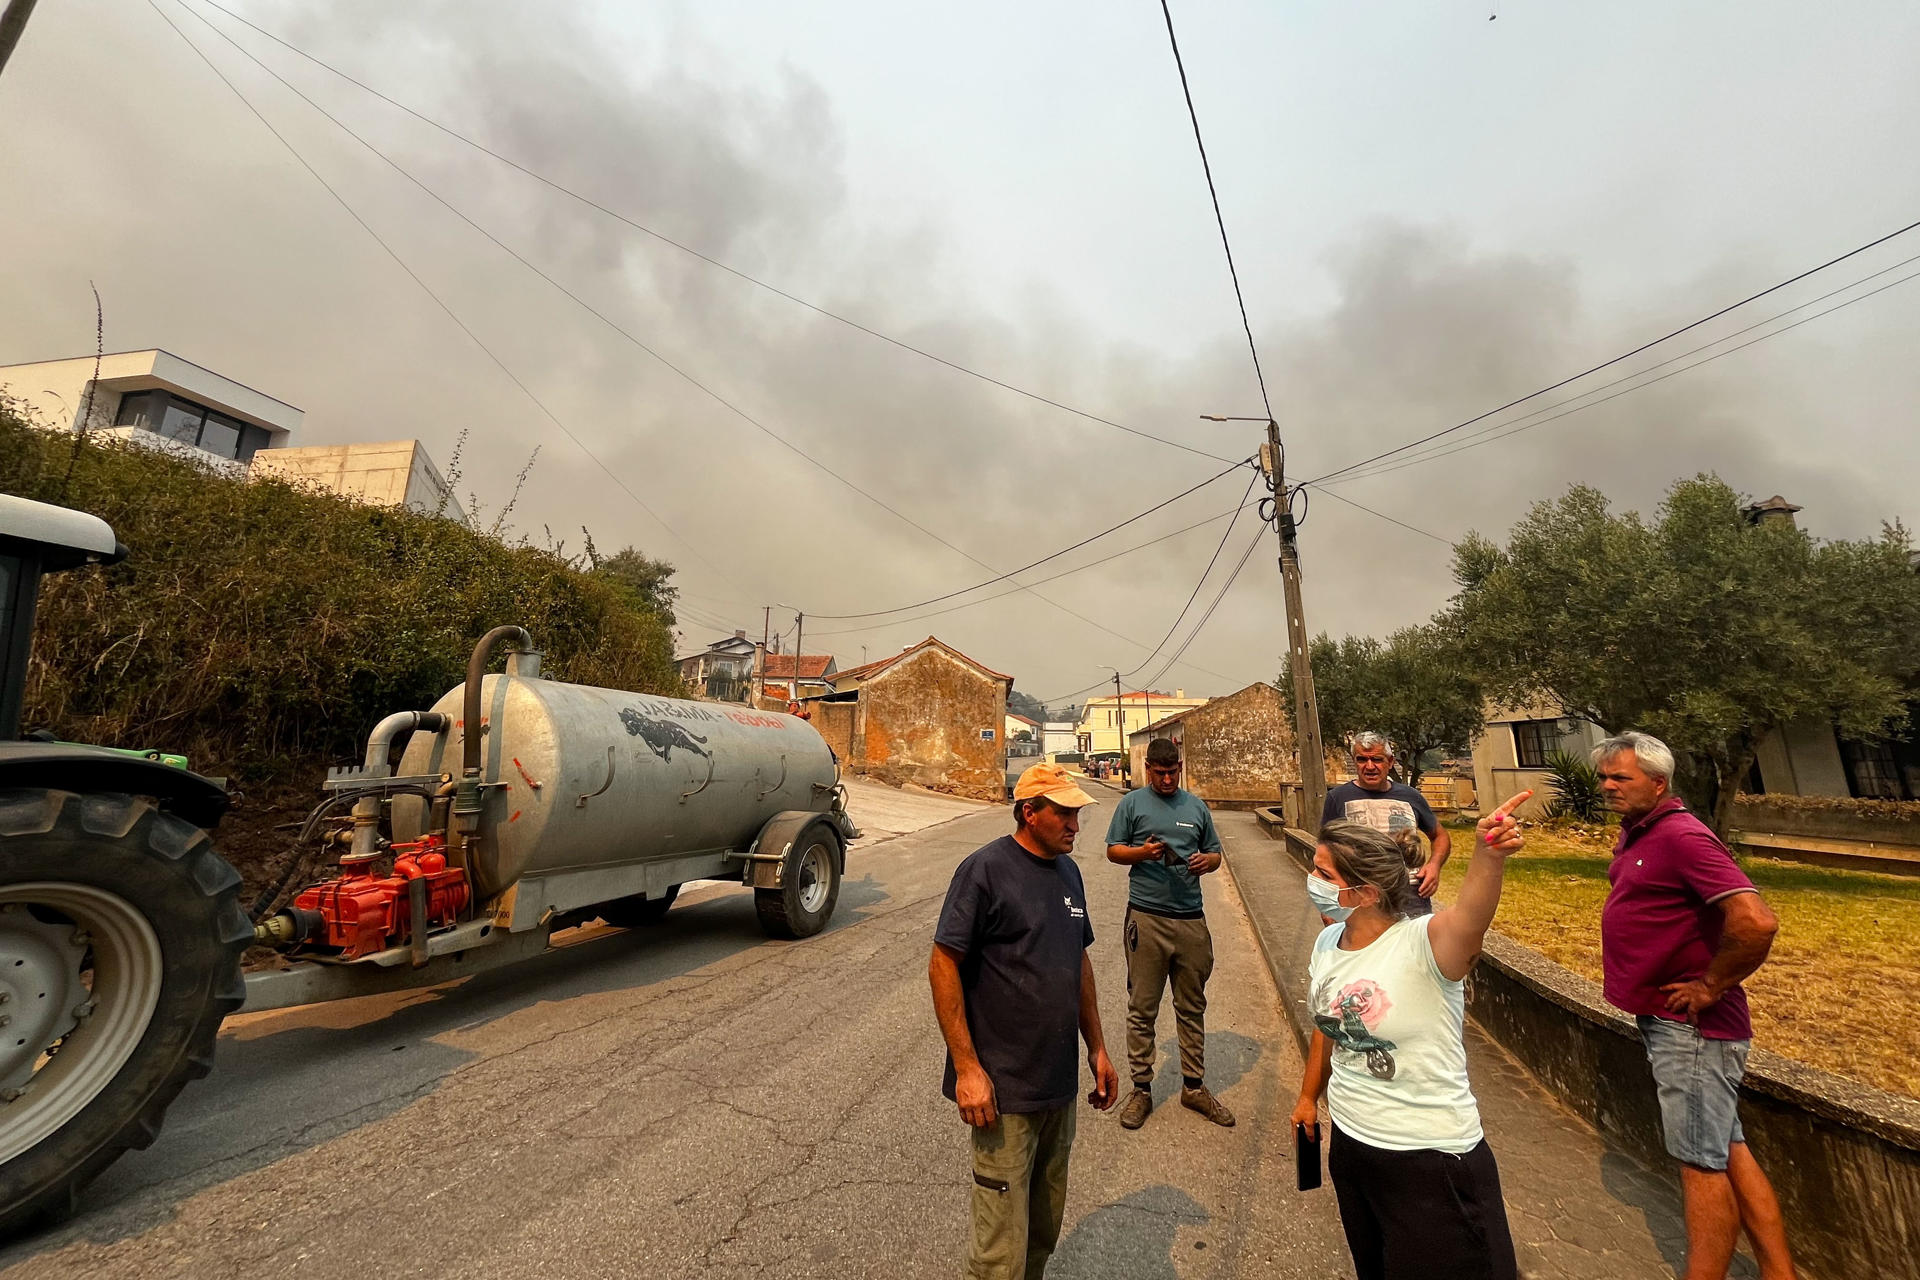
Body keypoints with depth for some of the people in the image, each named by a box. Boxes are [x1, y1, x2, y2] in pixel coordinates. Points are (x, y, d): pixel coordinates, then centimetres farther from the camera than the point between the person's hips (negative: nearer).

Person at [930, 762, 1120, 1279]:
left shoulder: (1067, 871, 6)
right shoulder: (985, 869, -17)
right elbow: (942, 966, -16)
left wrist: (1097, 1048, 15)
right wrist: (967, 1068, -18)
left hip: (1060, 1084, 7)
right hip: (1004, 1090, -7)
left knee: (1046, 1228, 21)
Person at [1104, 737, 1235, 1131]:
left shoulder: (1196, 805, 10)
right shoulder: (1132, 803, 0)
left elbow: (1215, 854, 16)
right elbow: (1113, 850, 2)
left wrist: (1207, 861, -6)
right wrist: (1142, 852, -16)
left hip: (1191, 920, 4)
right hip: (1146, 919, -3)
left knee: (1192, 1008, 15)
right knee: (1142, 1010, 6)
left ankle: (1194, 1087, 30)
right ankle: (1141, 1090, 20)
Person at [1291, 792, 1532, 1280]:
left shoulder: (1422, 943, -25)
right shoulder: (1327, 942, -5)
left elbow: (1469, 920, -49)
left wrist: (1490, 856, -67)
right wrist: (1308, 1096, 19)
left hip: (1432, 1158, -6)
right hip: (1349, 1144, 7)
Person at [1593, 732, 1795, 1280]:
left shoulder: (1682, 837, -20)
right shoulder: (1633, 834, 8)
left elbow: (1756, 921, -29)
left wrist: (1710, 987, -18)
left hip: (1691, 1026, -9)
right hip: (1666, 1021, 9)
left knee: (1701, 1162, 1)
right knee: (1727, 1151, 18)